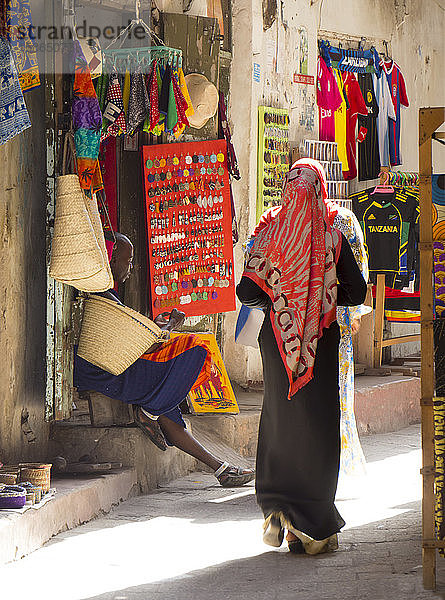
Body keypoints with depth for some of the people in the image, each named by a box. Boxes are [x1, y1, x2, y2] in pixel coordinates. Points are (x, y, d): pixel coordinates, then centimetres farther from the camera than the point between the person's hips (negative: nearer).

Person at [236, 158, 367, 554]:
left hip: (278, 339, 1)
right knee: (317, 425, 5)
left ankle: (276, 512, 8)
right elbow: (357, 292, -2)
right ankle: (312, 527, 6)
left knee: (279, 421, 14)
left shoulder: (270, 236, -6)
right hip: (321, 342, -1)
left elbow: (247, 292, -8)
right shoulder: (332, 239, -6)